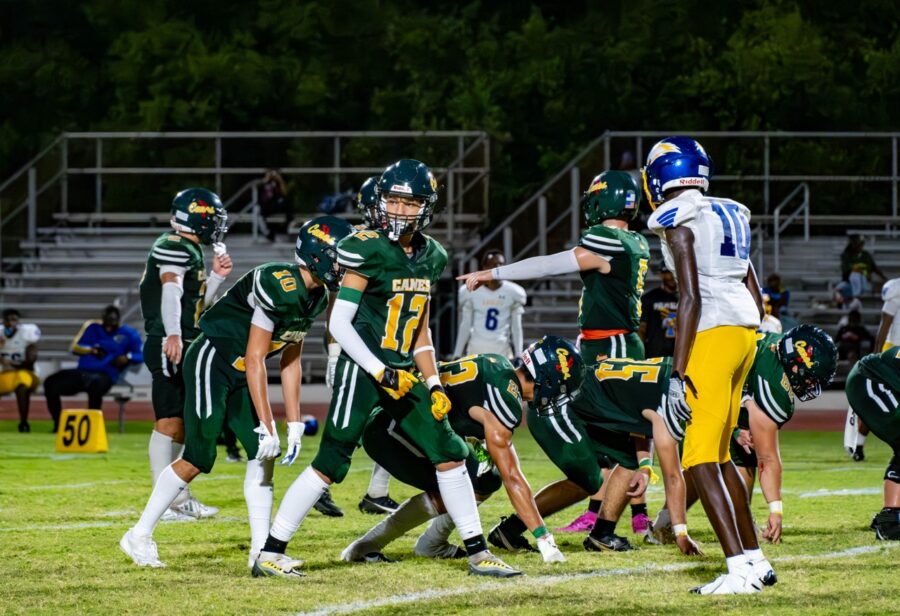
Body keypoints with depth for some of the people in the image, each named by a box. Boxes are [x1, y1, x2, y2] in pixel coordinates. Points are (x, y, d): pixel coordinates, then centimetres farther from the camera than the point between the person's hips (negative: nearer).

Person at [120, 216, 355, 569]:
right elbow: (254, 361, -23)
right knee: (198, 459, -8)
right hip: (211, 363, -9)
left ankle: (262, 550, 3)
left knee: (263, 455, 0)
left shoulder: (315, 297, 3)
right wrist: (267, 427, -22)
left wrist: (295, 426, 7)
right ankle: (139, 536, 4)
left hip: (239, 374, 9)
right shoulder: (280, 287, -26)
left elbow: (290, 363, 11)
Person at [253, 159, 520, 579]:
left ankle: (477, 553, 14)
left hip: (403, 373, 7)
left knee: (450, 454, 5)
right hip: (362, 371, -7)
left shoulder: (430, 257, 9)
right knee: (330, 463, -9)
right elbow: (339, 323, -13)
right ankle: (270, 553, -2)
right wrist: (381, 373, -18)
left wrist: (433, 384, 11)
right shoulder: (368, 251, -12)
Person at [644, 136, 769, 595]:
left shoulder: (678, 221, -8)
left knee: (700, 459, -9)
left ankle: (739, 569, -18)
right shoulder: (728, 216, 17)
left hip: (713, 334, -9)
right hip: (746, 332, 9)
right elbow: (754, 292, 19)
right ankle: (754, 557, 21)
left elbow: (690, 298, -16)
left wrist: (678, 372, -17)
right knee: (718, 455, 18)